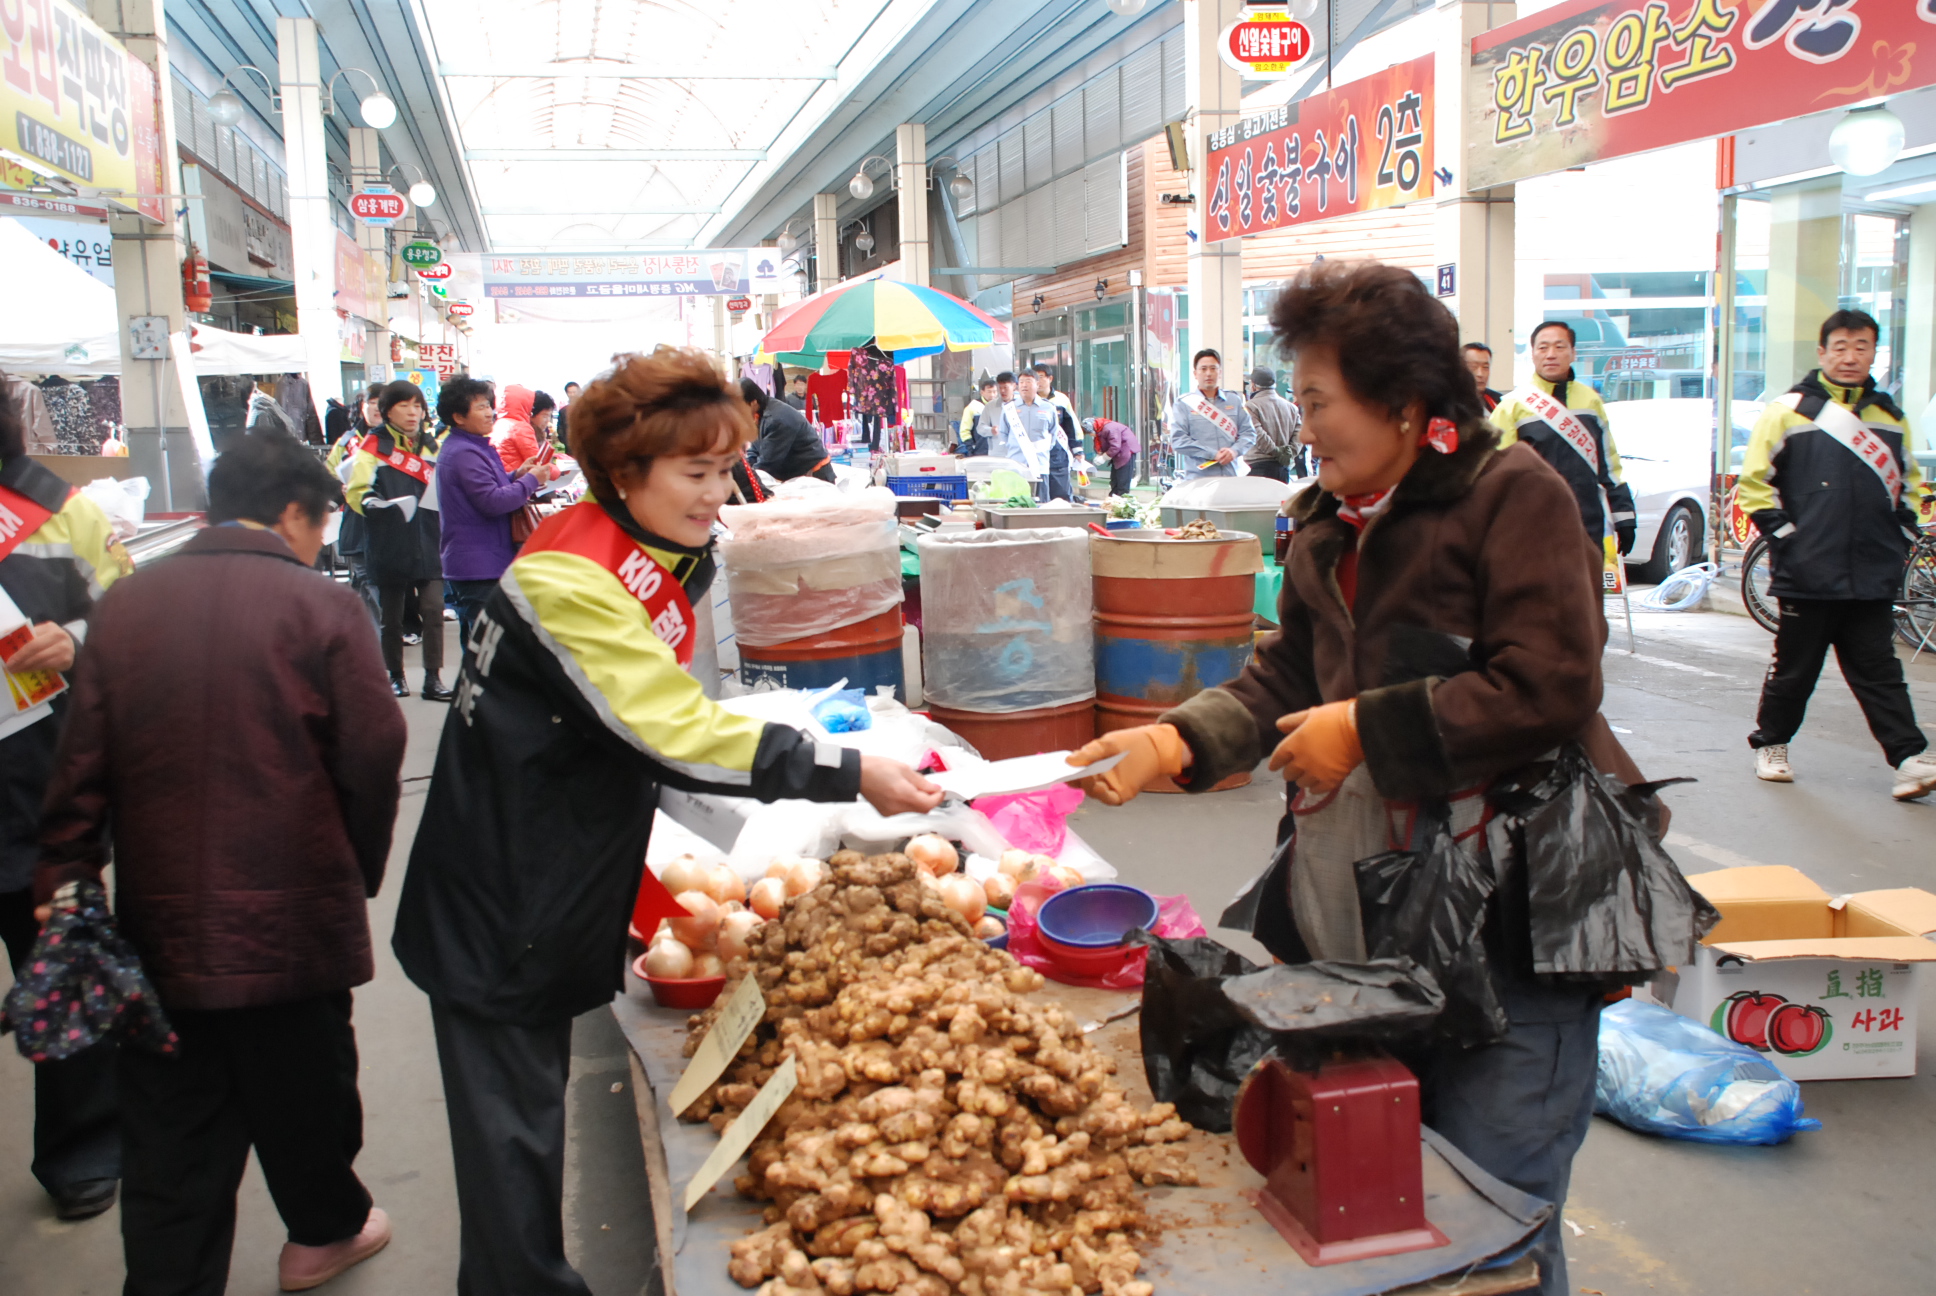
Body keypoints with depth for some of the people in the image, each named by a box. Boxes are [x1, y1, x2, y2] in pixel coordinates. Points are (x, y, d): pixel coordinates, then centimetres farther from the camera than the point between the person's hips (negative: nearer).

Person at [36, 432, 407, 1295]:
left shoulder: (123, 605, 0)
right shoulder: (322, 609, -11)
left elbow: (81, 763, 0)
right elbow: (372, 761, -8)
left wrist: (63, 885, 6)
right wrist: (358, 876, 7)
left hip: (161, 923, 3)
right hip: (293, 918, -2)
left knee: (170, 1138, 12)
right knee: (302, 1090, 19)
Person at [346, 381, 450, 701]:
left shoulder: (431, 447, 14)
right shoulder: (374, 445, 0)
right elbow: (357, 491, -8)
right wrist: (373, 504, -26)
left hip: (428, 543, 3)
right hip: (389, 546, -3)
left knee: (433, 608, -6)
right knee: (391, 613, 8)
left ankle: (433, 678, 0)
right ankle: (395, 675, 21)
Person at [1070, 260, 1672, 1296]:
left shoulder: (1512, 494, -10)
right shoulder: (1327, 523, 13)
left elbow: (1547, 689, -19)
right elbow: (1288, 675, 12)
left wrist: (1366, 728, -16)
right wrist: (1171, 742, -4)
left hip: (1503, 919, -7)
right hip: (1364, 916, 7)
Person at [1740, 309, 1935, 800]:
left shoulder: (1890, 416, 12)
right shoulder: (1789, 410, -2)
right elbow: (1755, 481, -2)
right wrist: (1783, 533, -8)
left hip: (1873, 577, 3)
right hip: (1807, 575, -3)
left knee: (1879, 671, 4)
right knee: (1794, 667, 7)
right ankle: (1770, 744, 22)